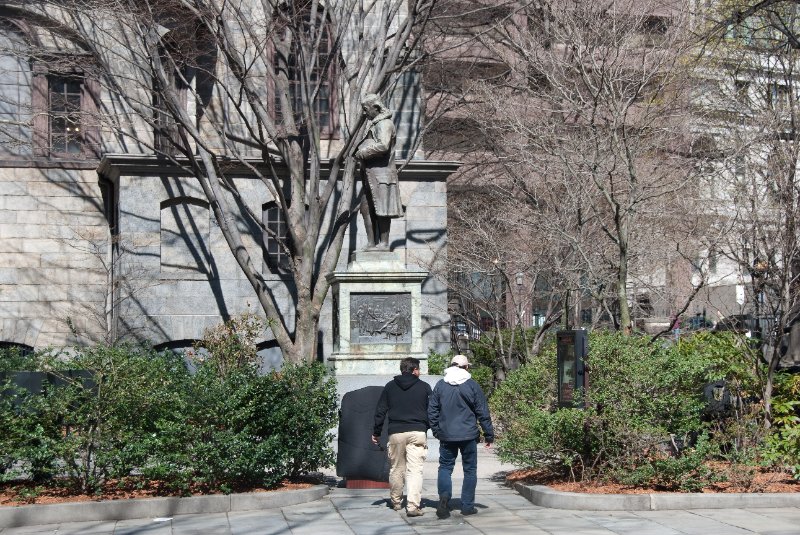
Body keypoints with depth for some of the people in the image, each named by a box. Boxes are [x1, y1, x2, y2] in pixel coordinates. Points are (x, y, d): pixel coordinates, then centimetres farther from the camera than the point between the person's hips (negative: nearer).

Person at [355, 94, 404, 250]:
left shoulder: (385, 124, -10)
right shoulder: (373, 124, 22)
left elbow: (383, 146, -25)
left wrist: (362, 153, -15)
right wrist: (359, 151, 11)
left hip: (381, 173, -10)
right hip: (370, 174, 10)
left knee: (381, 210, -7)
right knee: (367, 209, 7)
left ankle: (384, 243, -4)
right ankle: (372, 243, 10)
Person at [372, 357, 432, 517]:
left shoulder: (390, 387, 8)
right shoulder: (424, 387, 3)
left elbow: (380, 411, 8)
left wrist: (376, 432, 15)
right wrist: (426, 427, 22)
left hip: (396, 433, 2)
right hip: (418, 433, -2)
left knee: (396, 469, 14)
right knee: (415, 470, -5)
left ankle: (396, 502, 25)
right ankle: (413, 505, -15)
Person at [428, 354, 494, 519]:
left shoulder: (440, 385, 3)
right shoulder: (472, 385, -3)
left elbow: (432, 410, 5)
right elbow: (483, 412, -2)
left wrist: (436, 430, 15)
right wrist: (489, 435, 4)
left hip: (446, 435, 1)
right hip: (468, 435, -1)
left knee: (445, 467, 8)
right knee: (470, 469, 9)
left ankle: (444, 496, -16)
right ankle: (467, 505, 11)